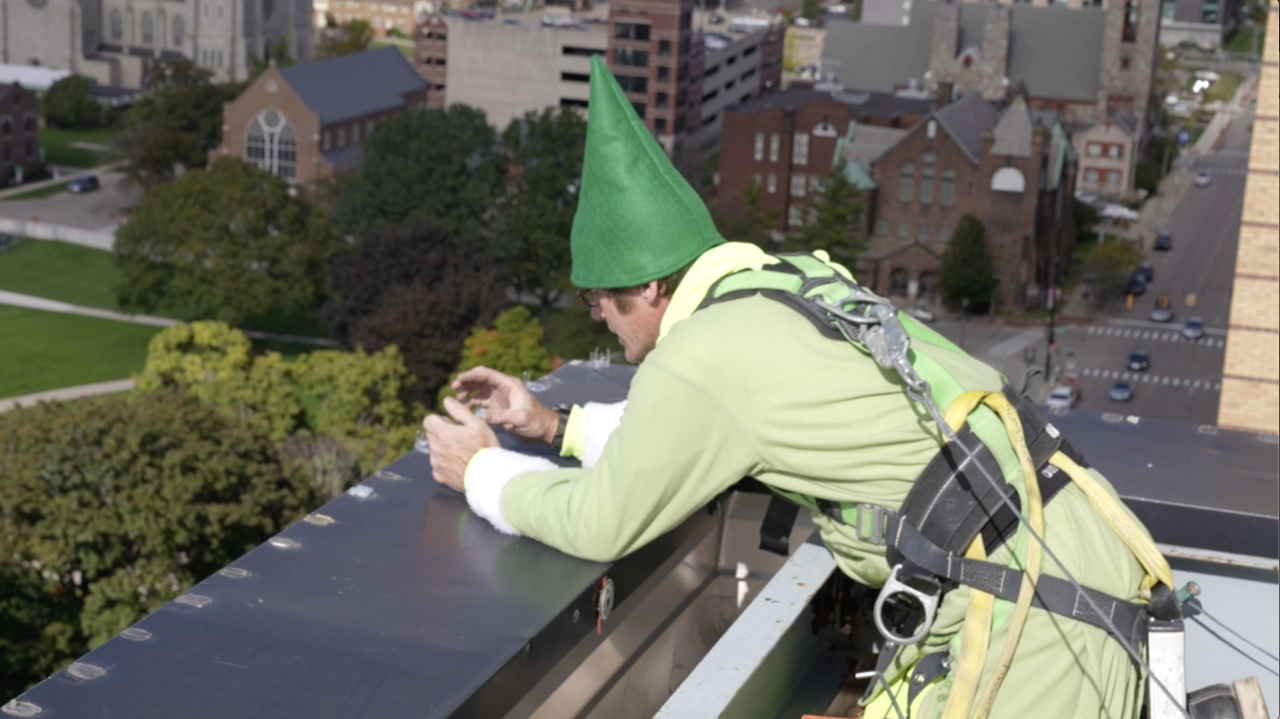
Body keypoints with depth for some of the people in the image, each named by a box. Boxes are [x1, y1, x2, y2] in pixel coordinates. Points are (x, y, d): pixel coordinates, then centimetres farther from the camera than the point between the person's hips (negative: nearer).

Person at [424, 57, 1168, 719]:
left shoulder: (695, 359, -14)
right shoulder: (786, 291, 12)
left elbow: (599, 523, -2)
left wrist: (482, 472, 13)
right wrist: (558, 427, 30)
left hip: (1034, 606, -9)